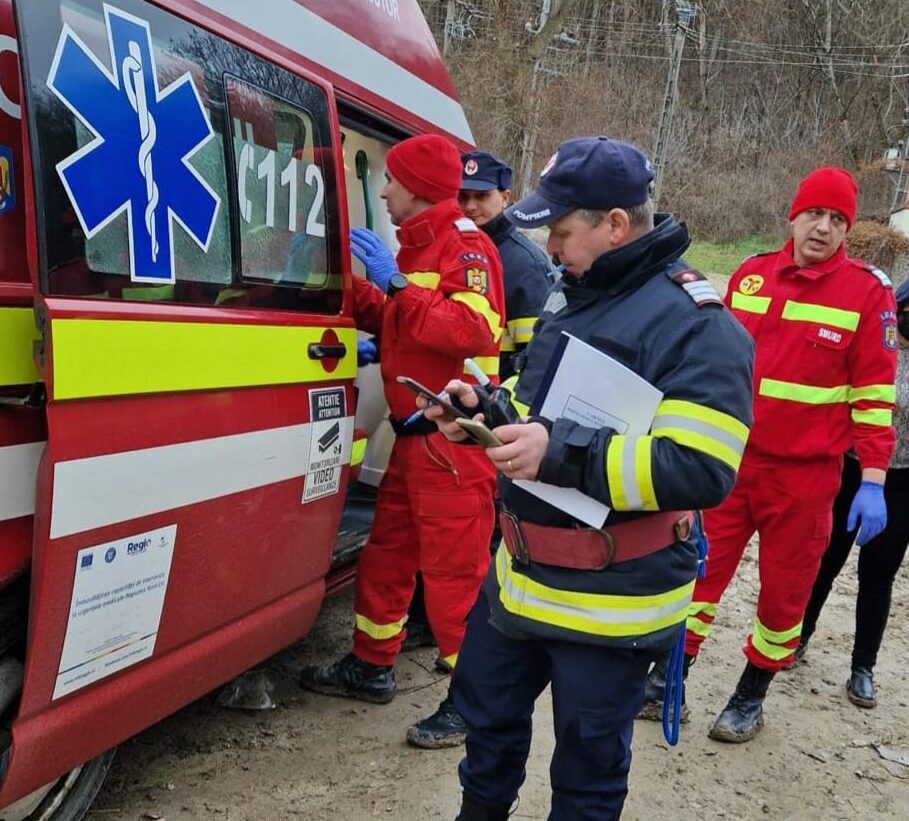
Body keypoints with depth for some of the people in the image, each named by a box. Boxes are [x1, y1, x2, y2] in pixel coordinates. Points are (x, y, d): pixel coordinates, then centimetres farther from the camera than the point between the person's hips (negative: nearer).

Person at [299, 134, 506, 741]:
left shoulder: (466, 246, -11)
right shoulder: (415, 247, 18)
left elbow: (473, 331, -26)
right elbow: (394, 321, 22)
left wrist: (396, 282, -24)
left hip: (453, 441, -10)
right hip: (413, 438, 10)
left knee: (455, 568, -3)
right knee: (386, 554, 17)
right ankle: (371, 667, 33)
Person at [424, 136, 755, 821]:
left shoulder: (695, 323, -20)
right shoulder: (572, 293, 8)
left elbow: (704, 472, -27)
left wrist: (564, 453, -31)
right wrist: (488, 408, 1)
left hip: (610, 600, -8)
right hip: (521, 576, 8)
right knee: (486, 713, 26)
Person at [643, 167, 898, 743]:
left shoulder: (868, 291, -6)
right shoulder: (750, 276, 4)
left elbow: (876, 391, -6)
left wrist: (872, 481, -9)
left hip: (805, 473, -2)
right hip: (731, 459, 3)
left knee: (785, 587, 10)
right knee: (702, 567, 7)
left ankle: (751, 698, 29)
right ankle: (666, 682, 22)